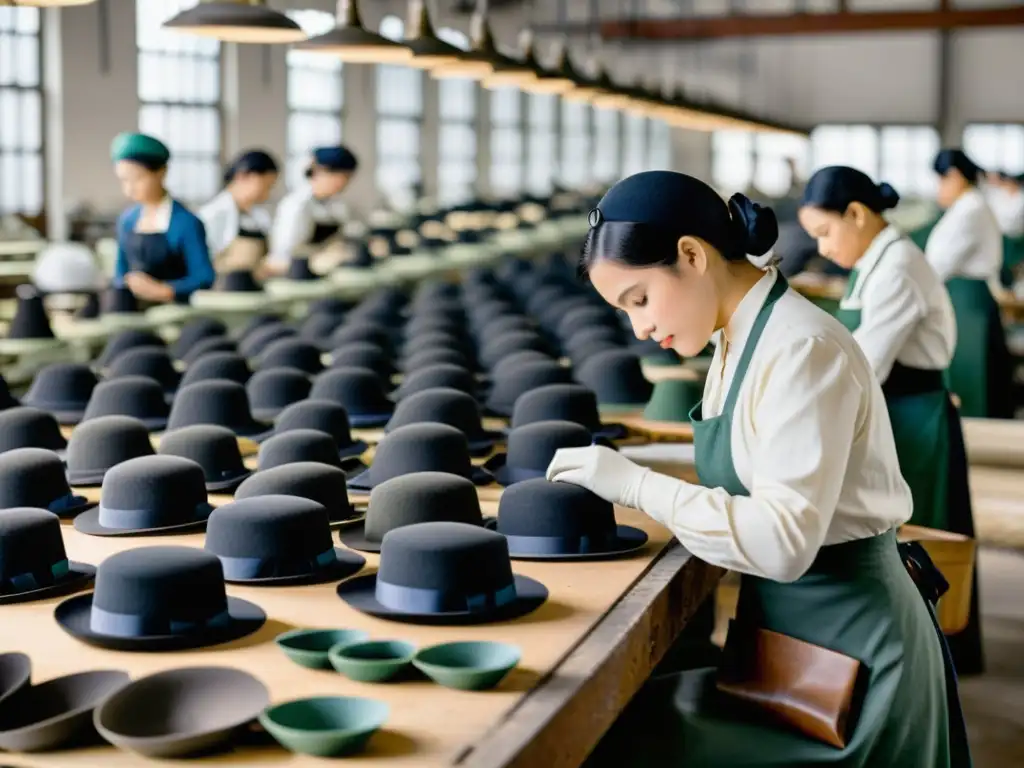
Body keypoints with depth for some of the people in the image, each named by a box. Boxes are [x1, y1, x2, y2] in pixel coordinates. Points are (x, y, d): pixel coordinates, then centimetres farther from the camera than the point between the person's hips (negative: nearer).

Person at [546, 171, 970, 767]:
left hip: (844, 640, -8)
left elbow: (784, 540, -27)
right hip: (793, 628, 8)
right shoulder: (744, 339, 8)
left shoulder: (801, 350, -20)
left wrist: (635, 484, -23)